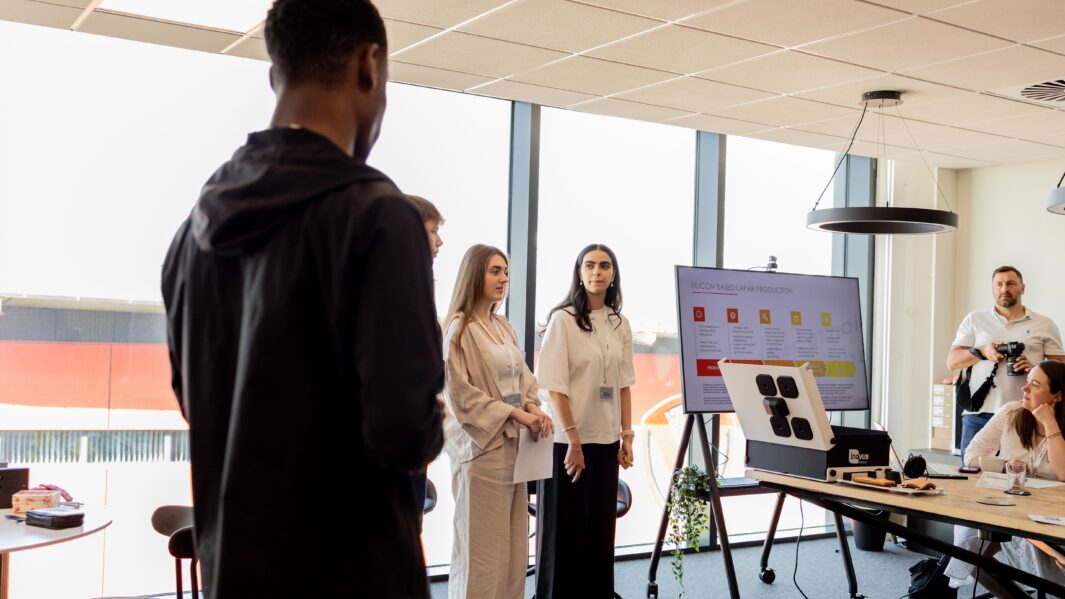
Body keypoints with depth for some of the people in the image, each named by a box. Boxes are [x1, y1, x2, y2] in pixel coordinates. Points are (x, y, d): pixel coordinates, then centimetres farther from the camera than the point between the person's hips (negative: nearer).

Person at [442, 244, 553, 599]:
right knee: (482, 543, -4)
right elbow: (461, 393, -14)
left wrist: (534, 408, -4)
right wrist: (515, 414, -16)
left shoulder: (504, 328, 15)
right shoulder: (460, 329, -9)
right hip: (482, 444, -8)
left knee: (514, 541, 9)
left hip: (513, 444, 8)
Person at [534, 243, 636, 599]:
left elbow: (624, 384, 11)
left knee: (601, 529, 11)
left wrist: (627, 435, 5)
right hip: (568, 440, -5)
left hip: (606, 440, 5)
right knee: (565, 531, 1)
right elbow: (554, 386, -13)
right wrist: (573, 440, -17)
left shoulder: (619, 324, 9)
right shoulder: (563, 319, -8)